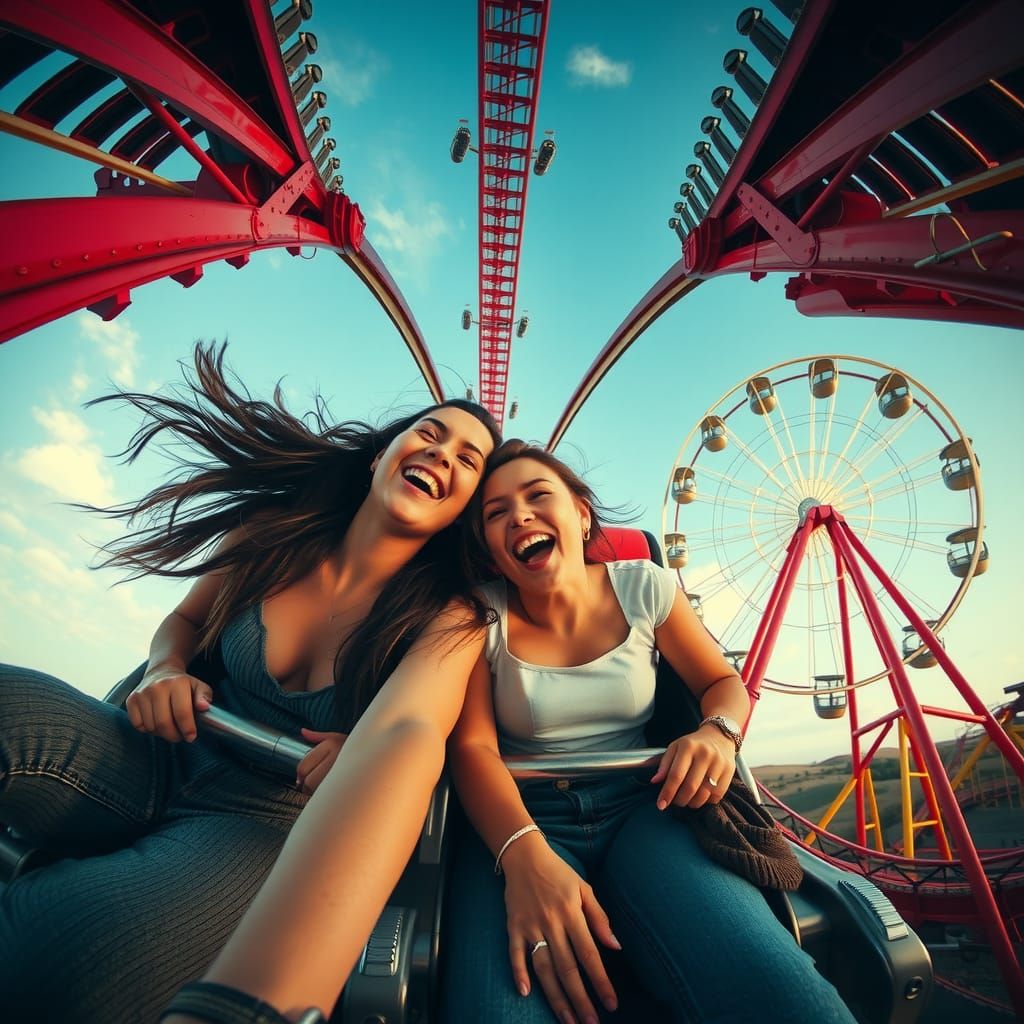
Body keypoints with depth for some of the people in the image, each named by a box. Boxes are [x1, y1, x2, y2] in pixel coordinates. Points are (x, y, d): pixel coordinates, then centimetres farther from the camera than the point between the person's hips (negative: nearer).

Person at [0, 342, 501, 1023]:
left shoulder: (448, 619, -13)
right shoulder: (274, 534, -3)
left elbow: (403, 736, -31)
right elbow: (185, 620, 14)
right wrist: (165, 672, -10)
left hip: (274, 823, -4)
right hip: (165, 765, 5)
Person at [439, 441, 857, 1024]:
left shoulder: (643, 589, 1)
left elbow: (724, 682, 11)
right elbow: (472, 746, -10)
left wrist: (719, 732, -13)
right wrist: (525, 855, -29)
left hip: (641, 808, 2)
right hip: (524, 818, -1)